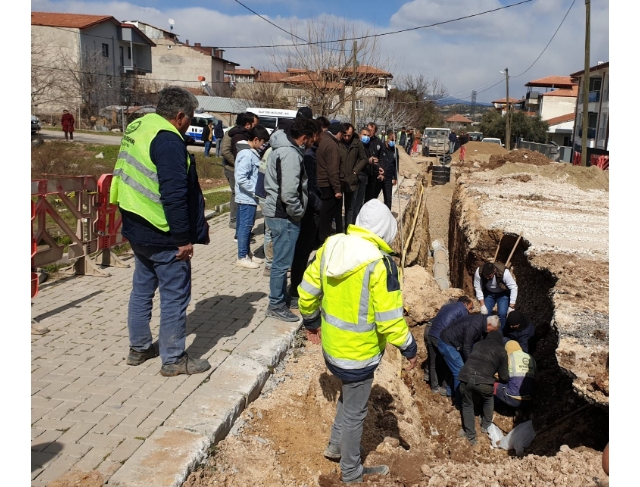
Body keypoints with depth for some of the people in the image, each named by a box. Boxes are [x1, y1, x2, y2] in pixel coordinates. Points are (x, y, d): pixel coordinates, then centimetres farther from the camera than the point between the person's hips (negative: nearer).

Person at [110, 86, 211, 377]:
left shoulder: (136, 129, 10)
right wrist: (185, 238, -17)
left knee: (142, 287, 20)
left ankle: (138, 348, 33)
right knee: (175, 295, 2)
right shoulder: (168, 140, -19)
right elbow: (174, 195, -24)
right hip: (163, 234, -9)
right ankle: (173, 359, 12)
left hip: (136, 229, 10)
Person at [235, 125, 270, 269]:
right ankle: (242, 257, 9)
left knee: (248, 226, 16)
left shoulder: (252, 153, 9)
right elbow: (241, 178, -24)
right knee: (245, 227, 0)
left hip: (251, 198, 9)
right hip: (247, 198, -9)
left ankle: (247, 253, 27)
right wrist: (256, 191, -19)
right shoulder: (247, 155, -18)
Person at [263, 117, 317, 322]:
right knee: (282, 262, 0)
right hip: (285, 216, -11)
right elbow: (289, 192, -28)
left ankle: (281, 297, 34)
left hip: (277, 212, 11)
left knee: (282, 260, 20)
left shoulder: (282, 148, 12)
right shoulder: (291, 154, -21)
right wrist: (298, 213, -13)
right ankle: (276, 305, 11)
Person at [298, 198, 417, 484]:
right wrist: (409, 348, -7)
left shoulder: (330, 247, -6)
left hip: (332, 345, 6)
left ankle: (336, 446, 47)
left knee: (348, 395, 30)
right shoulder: (380, 263, -25)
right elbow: (389, 318, -22)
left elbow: (307, 291, 4)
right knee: (355, 412, 13)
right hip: (358, 352, -6)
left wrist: (311, 322, 20)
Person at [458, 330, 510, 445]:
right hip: (483, 381, -2)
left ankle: (470, 436, 24)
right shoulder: (501, 351, 18)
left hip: (465, 377, 2)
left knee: (467, 405, 24)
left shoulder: (478, 344, 28)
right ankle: (486, 426, 41)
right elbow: (504, 376, 18)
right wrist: (504, 379, 44)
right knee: (488, 400, 31)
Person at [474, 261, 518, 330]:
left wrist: (511, 307, -25)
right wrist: (482, 305, -20)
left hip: (503, 294, -2)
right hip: (488, 293, 2)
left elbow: (514, 288, -27)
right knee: (485, 313, -6)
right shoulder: (479, 272, -30)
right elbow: (478, 288, -18)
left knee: (502, 314, -17)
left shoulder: (504, 272, -37)